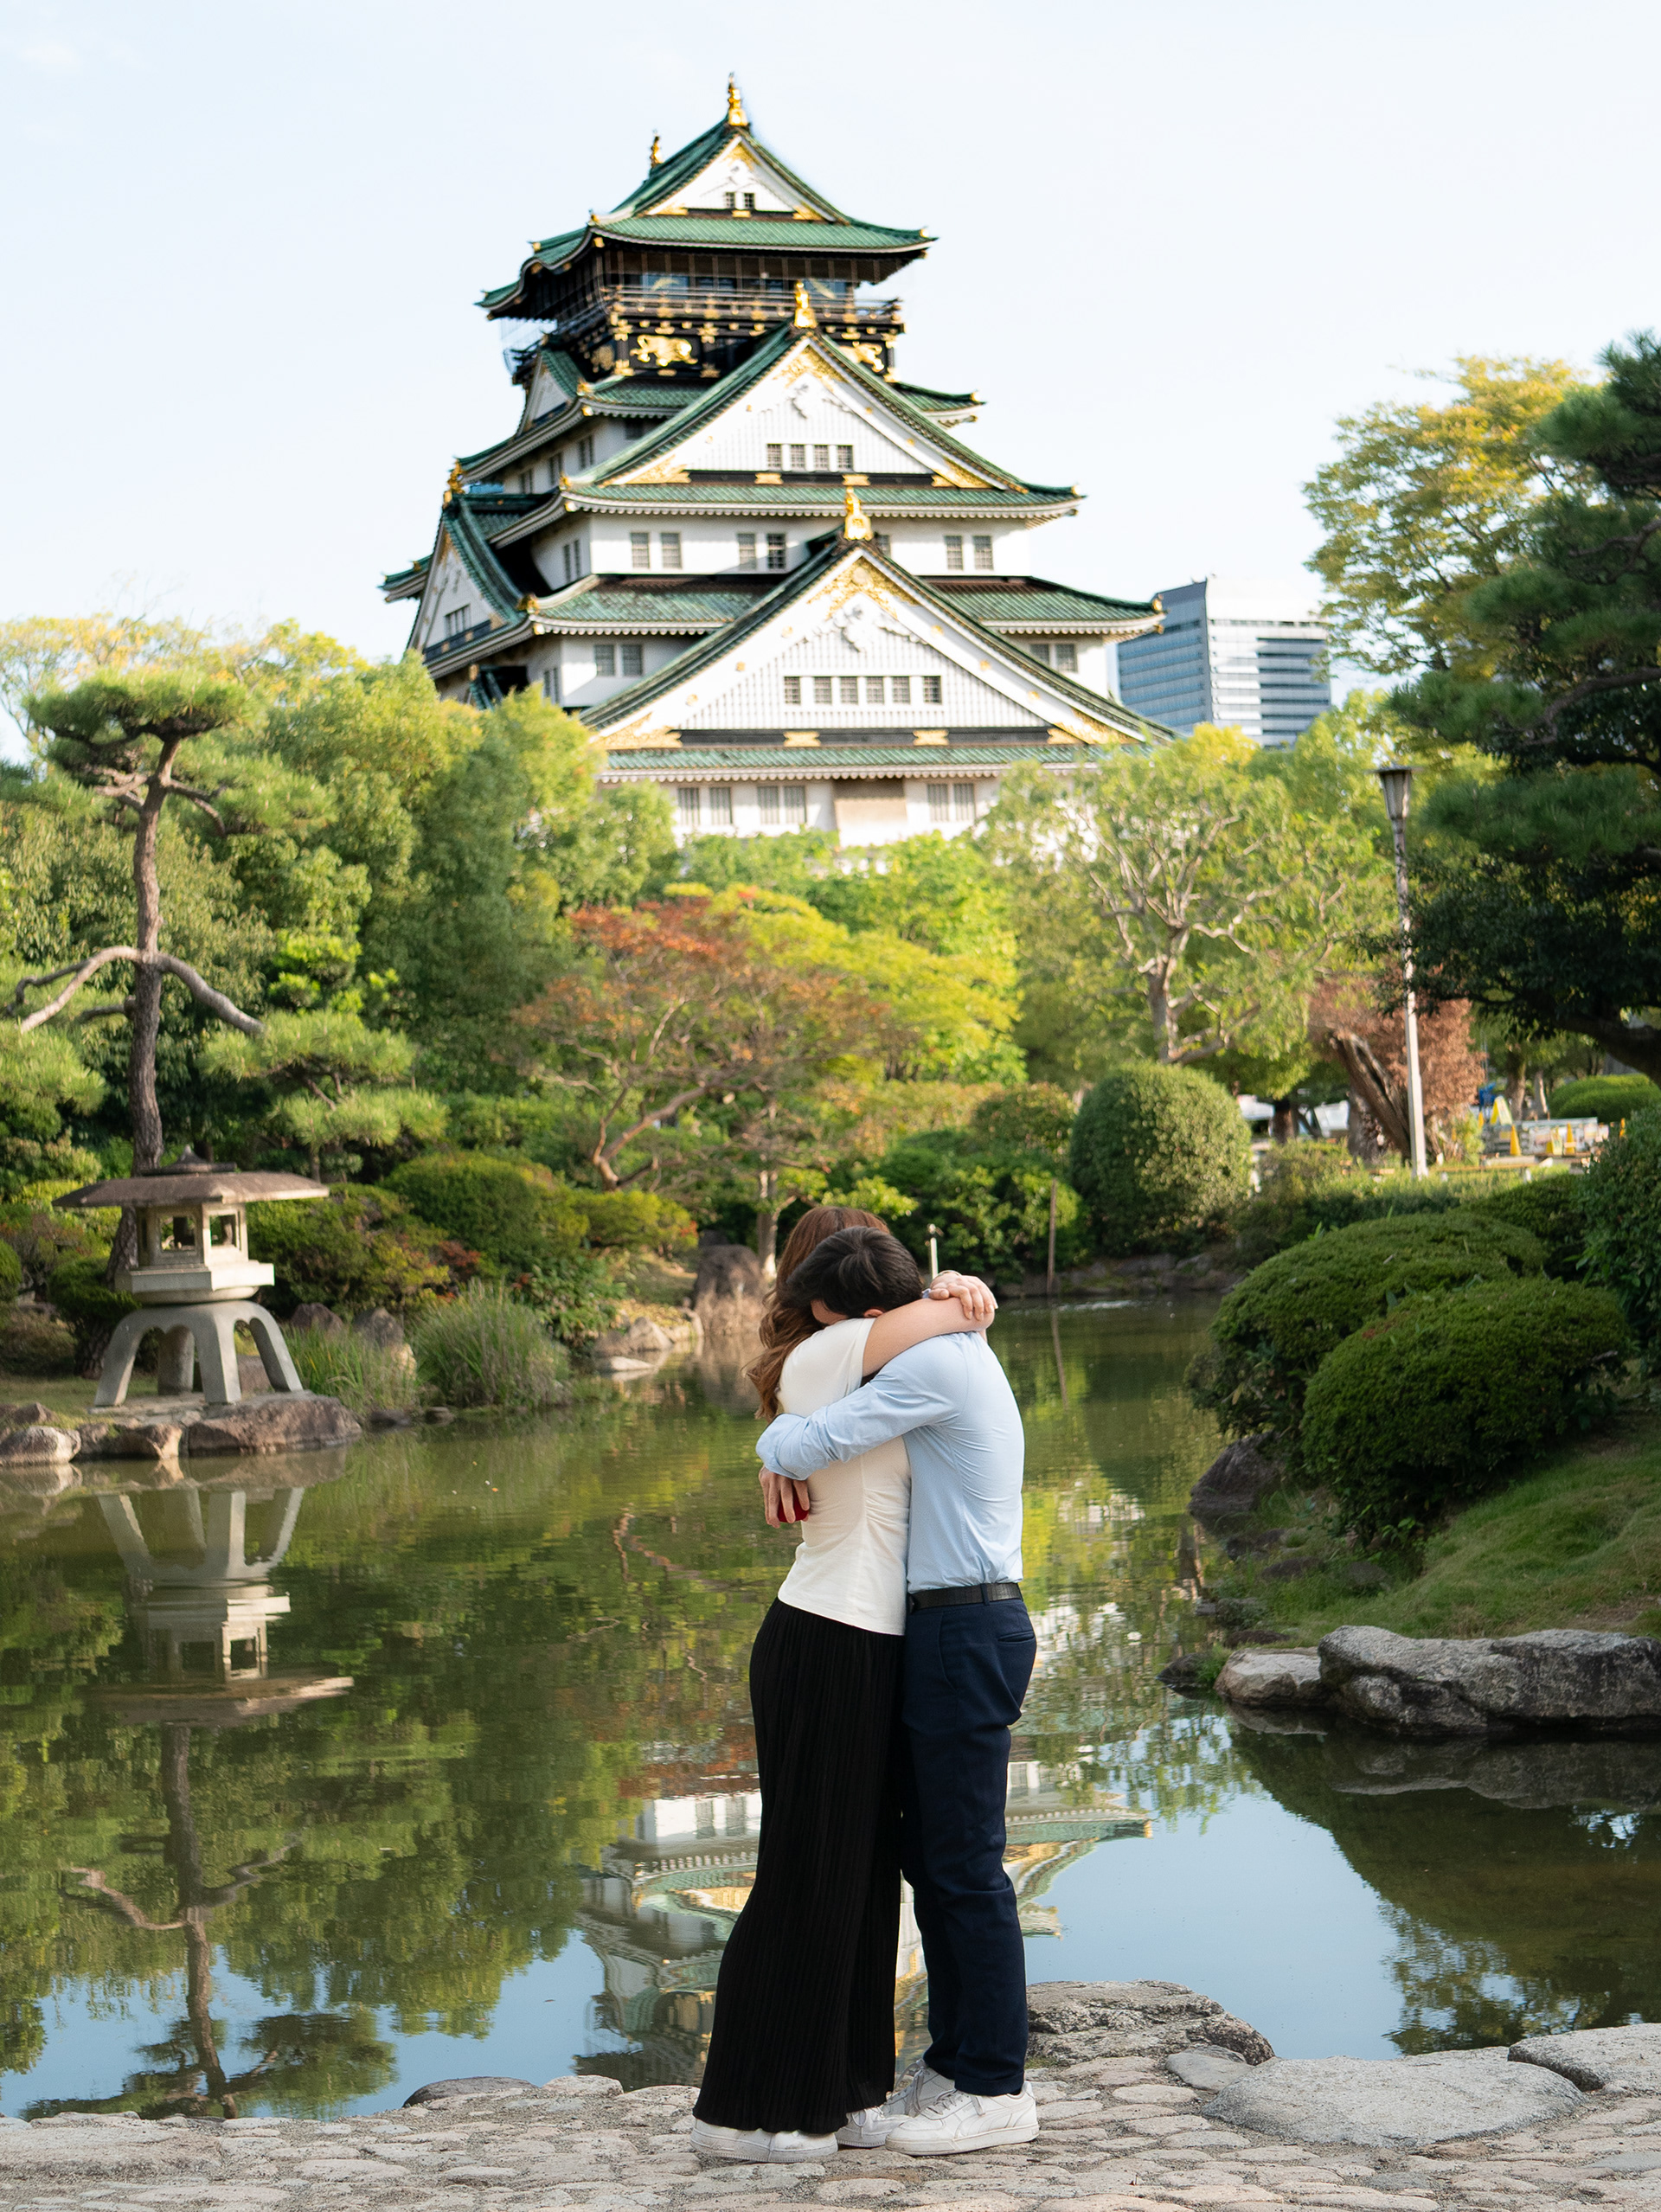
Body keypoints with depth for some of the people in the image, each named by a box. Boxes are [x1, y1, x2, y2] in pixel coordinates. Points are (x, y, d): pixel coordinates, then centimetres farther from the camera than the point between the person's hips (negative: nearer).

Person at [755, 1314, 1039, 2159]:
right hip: (953, 1636, 10)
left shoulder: (937, 1362, -15)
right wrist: (793, 1466, 7)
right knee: (927, 1855, 14)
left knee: (965, 1866, -3)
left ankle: (995, 2089, 5)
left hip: (964, 1636, -10)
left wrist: (777, 1438, 4)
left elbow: (804, 1449, -20)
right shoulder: (965, 1364, 19)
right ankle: (955, 2064, 22)